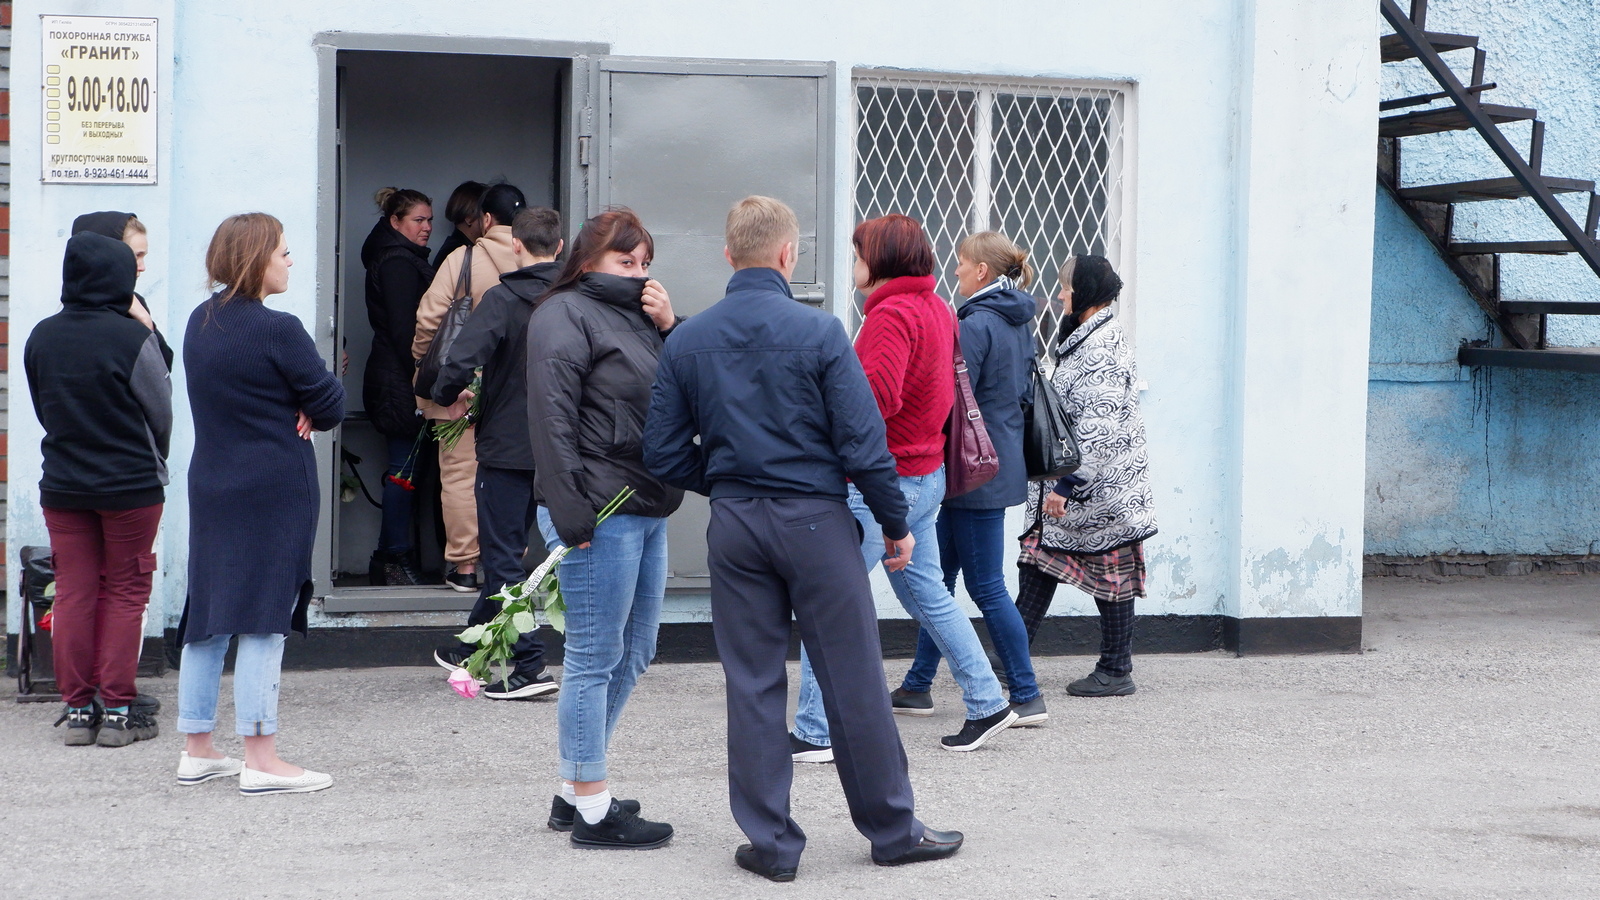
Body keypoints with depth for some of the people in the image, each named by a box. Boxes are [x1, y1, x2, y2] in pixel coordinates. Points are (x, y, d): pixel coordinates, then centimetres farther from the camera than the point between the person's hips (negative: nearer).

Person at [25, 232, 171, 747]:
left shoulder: (41, 338, -2)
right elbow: (162, 413, -7)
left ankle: (77, 709, 12)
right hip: (131, 487, -4)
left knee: (73, 593, 9)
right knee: (124, 593, 6)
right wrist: (150, 461, 13)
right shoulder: (132, 338, -16)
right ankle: (117, 710, 6)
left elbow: (42, 410, 9)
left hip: (61, 487, 4)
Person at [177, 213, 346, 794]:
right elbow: (331, 405, -11)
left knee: (207, 616, 12)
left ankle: (197, 751, 18)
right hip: (275, 490, -8)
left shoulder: (199, 324, 9)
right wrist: (302, 414, 8)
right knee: (263, 617, -5)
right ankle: (261, 761, -3)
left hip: (210, 482, 8)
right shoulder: (277, 331, -15)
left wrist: (284, 413, 1)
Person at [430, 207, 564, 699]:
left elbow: (462, 361, -24)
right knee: (508, 551, 19)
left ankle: (529, 665, -4)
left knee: (503, 557, 1)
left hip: (506, 447, -6)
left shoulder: (502, 299, -14)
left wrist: (447, 395, -3)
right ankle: (471, 646, 33)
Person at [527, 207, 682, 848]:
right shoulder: (566, 315, -8)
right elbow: (552, 417, -16)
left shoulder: (634, 315, 19)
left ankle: (573, 790, 24)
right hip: (602, 514, -10)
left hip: (647, 510, 10)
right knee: (596, 658, -4)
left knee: (632, 653, 15)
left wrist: (669, 327, 1)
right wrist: (571, 515, -21)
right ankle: (592, 811, 3)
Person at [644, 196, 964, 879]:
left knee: (752, 686, 8)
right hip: (816, 520, -3)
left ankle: (770, 842, 11)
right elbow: (862, 442, -11)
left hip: (733, 526, 3)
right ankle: (893, 829, 16)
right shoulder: (819, 333, -10)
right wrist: (895, 526, 0)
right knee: (853, 681, 5)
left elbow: (664, 453, 2)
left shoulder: (686, 341, 1)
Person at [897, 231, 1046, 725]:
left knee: (987, 587, -3)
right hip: (1001, 462, 10)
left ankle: (1027, 697, 1)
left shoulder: (977, 325, -17)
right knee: (938, 577, 15)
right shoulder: (1018, 323, 11)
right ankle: (917, 685, 21)